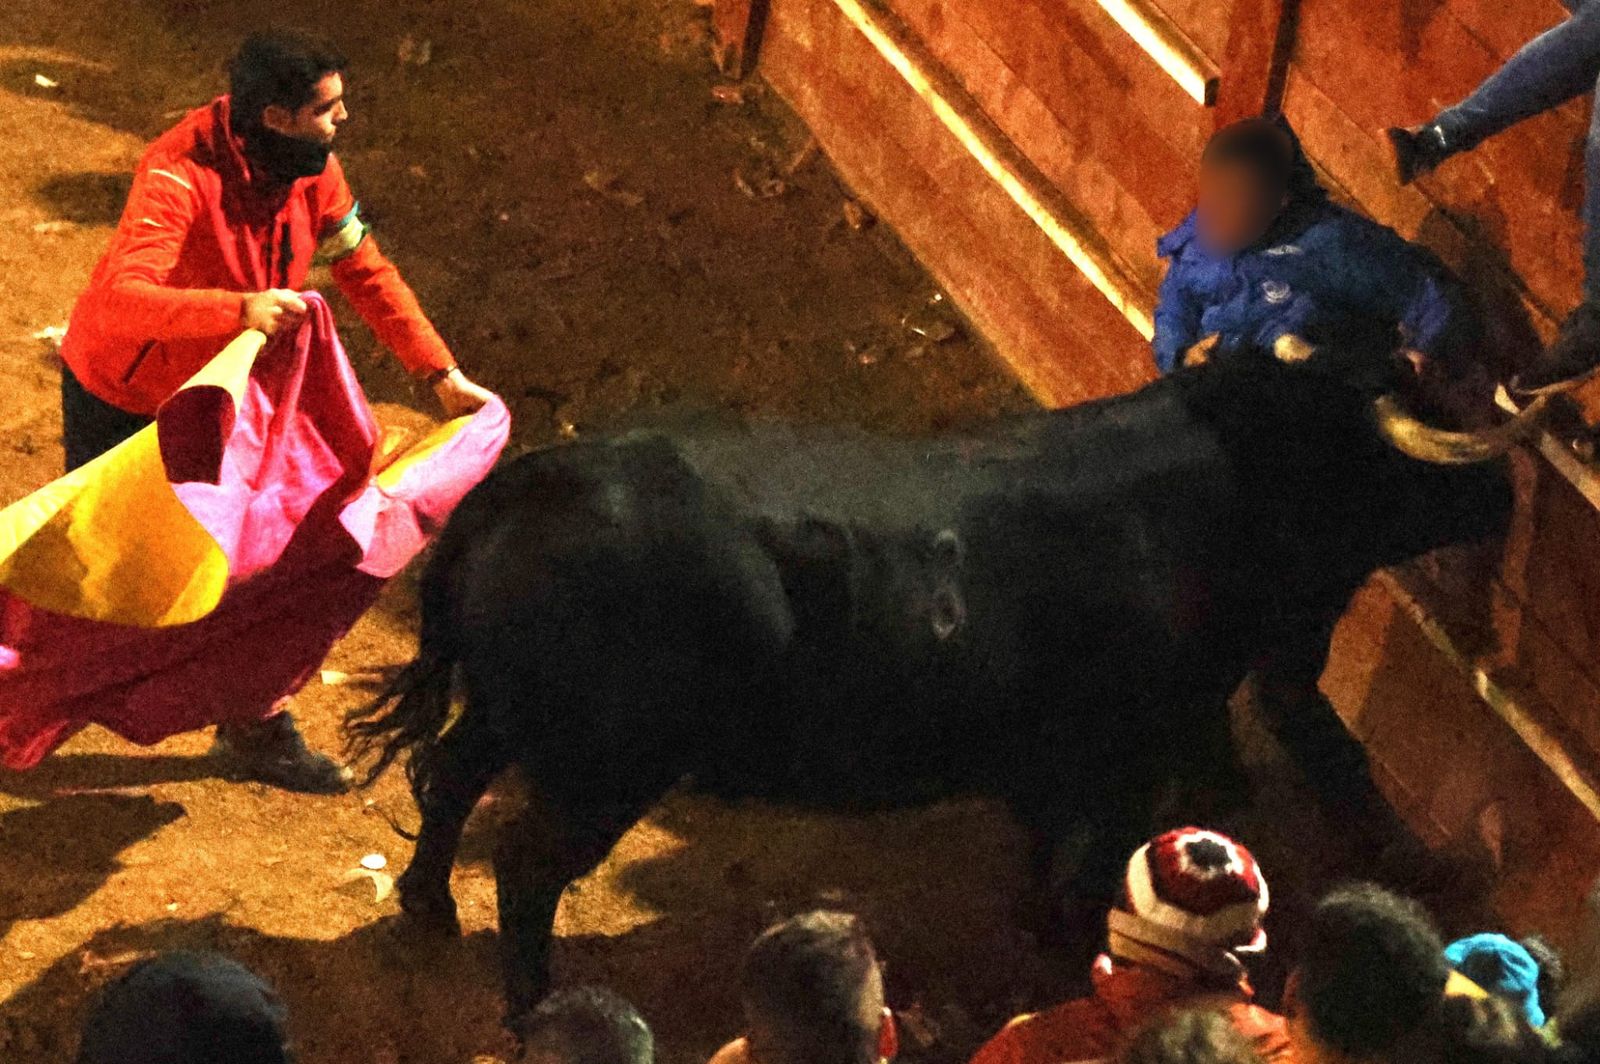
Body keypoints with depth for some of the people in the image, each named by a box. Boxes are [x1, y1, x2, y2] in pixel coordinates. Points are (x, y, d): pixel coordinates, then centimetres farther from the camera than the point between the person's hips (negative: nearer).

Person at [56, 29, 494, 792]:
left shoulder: (312, 171, -13)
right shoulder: (179, 177, -36)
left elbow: (365, 272, 0)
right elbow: (122, 298, -49)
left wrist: (441, 372, -3)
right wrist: (238, 309, -62)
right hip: (118, 399, -6)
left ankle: (256, 733, 20)